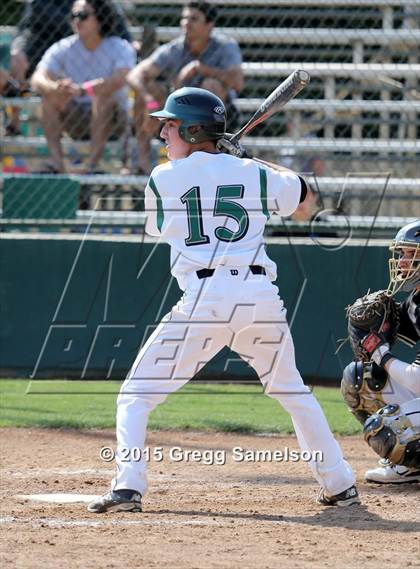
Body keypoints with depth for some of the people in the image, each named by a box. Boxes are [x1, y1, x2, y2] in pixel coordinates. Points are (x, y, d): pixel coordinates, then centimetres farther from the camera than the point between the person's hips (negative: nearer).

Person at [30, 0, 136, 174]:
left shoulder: (120, 48, -11)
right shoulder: (63, 48, -1)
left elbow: (120, 79, -32)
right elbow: (37, 79, -17)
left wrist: (82, 89, -47)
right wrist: (55, 87, -42)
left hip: (113, 120, -3)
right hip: (75, 121, 3)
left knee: (104, 94, -32)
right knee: (50, 92, -21)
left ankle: (92, 165, -39)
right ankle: (56, 162, -29)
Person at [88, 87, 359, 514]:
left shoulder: (163, 179, 6)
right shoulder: (255, 174, 13)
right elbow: (299, 191, 33)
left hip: (205, 300, -4)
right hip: (262, 297, 4)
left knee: (136, 394, 5)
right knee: (293, 392, 24)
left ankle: (128, 484, -12)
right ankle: (339, 483, 25)